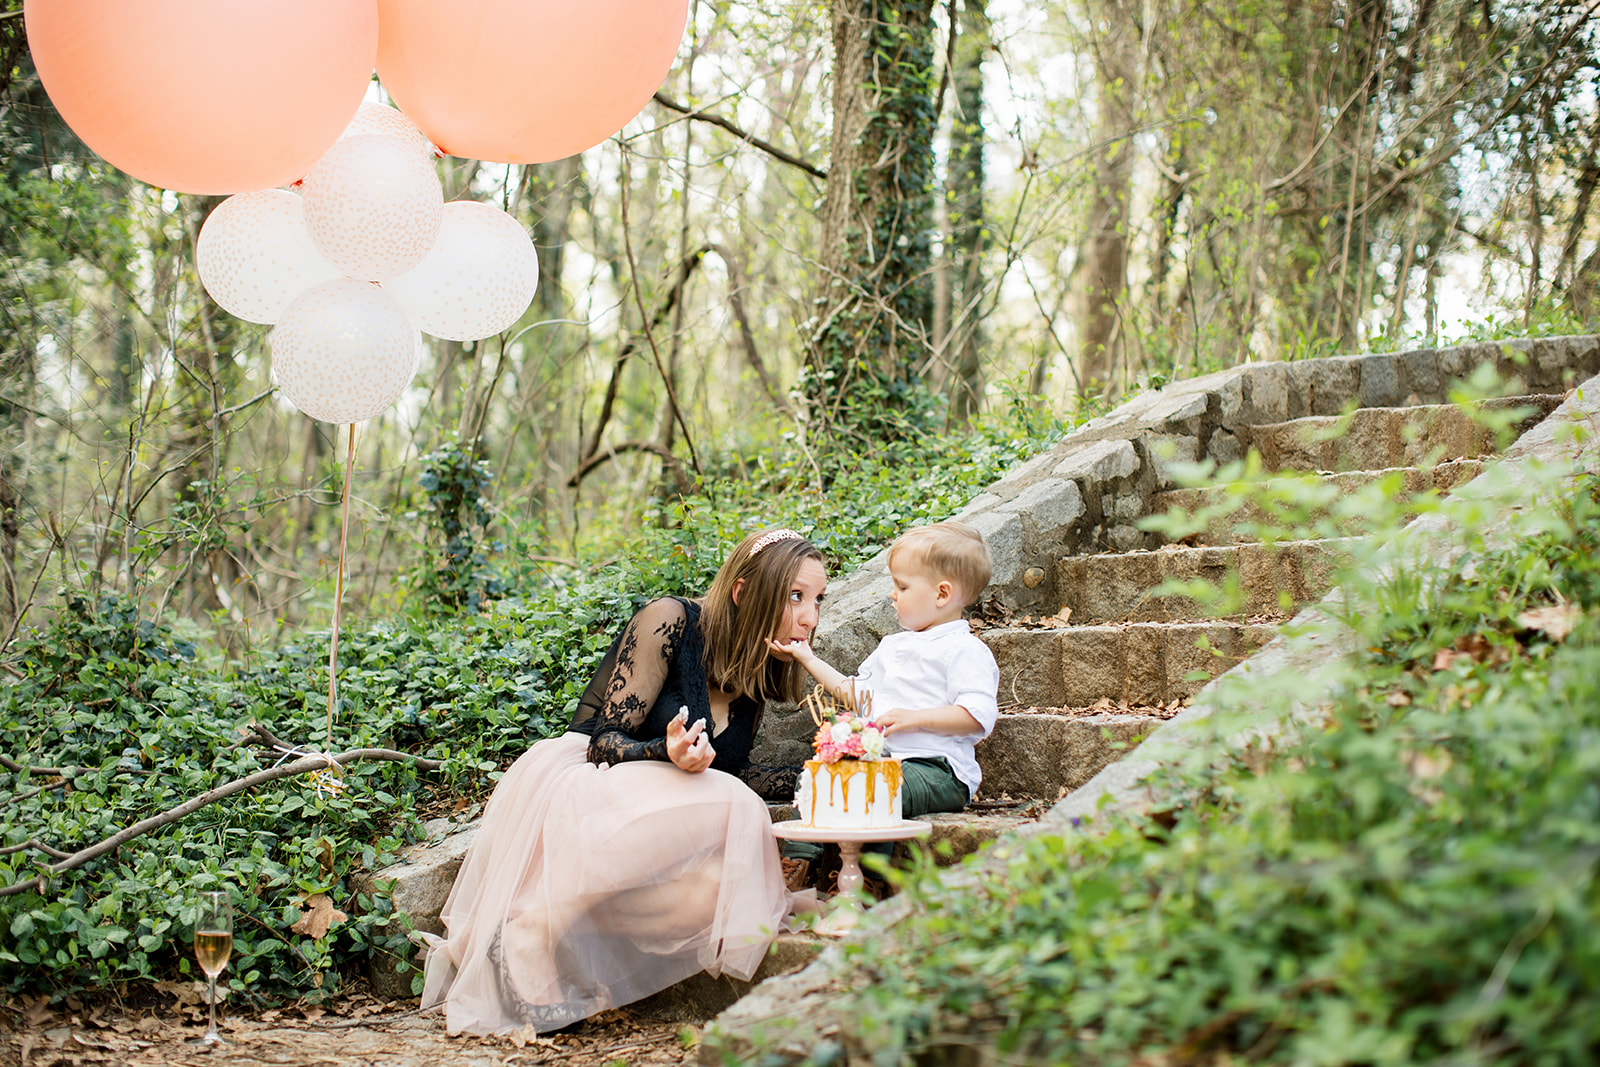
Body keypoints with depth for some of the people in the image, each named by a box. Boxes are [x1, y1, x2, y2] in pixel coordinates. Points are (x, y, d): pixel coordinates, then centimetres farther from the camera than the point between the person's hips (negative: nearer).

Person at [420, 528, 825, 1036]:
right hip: (577, 783, -7)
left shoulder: (754, 675, 11)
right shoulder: (669, 622, -10)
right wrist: (667, 755, -32)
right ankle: (531, 928, -23)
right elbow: (606, 742, -11)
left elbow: (728, 774, 18)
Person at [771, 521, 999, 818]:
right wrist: (809, 659, 32)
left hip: (936, 768, -8)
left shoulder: (965, 650, -5)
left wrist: (914, 719, -21)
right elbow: (855, 692, 33)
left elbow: (979, 715, -16)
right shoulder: (892, 646, 23)